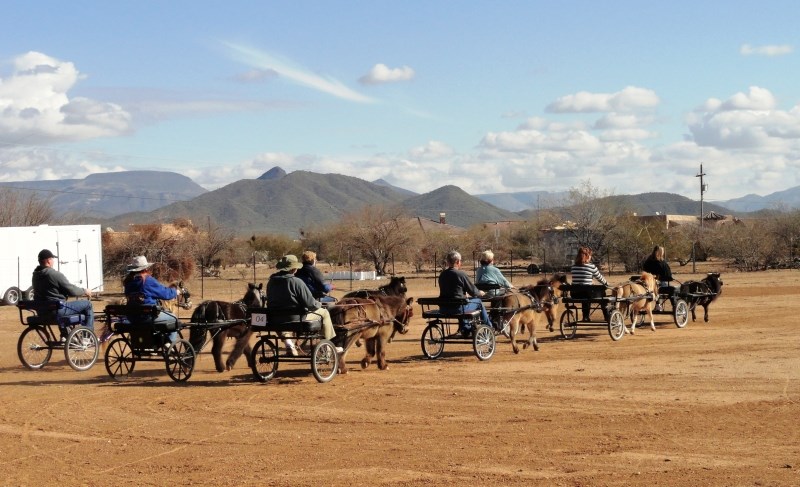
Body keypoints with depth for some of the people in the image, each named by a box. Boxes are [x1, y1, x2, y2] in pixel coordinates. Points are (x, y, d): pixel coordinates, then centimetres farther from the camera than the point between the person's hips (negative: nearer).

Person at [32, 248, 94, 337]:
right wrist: (84, 291, 7)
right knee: (87, 304, 3)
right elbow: (72, 291, -13)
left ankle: (65, 336, 39)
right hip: (56, 310, -9)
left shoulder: (36, 275, 8)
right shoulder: (55, 274, -19)